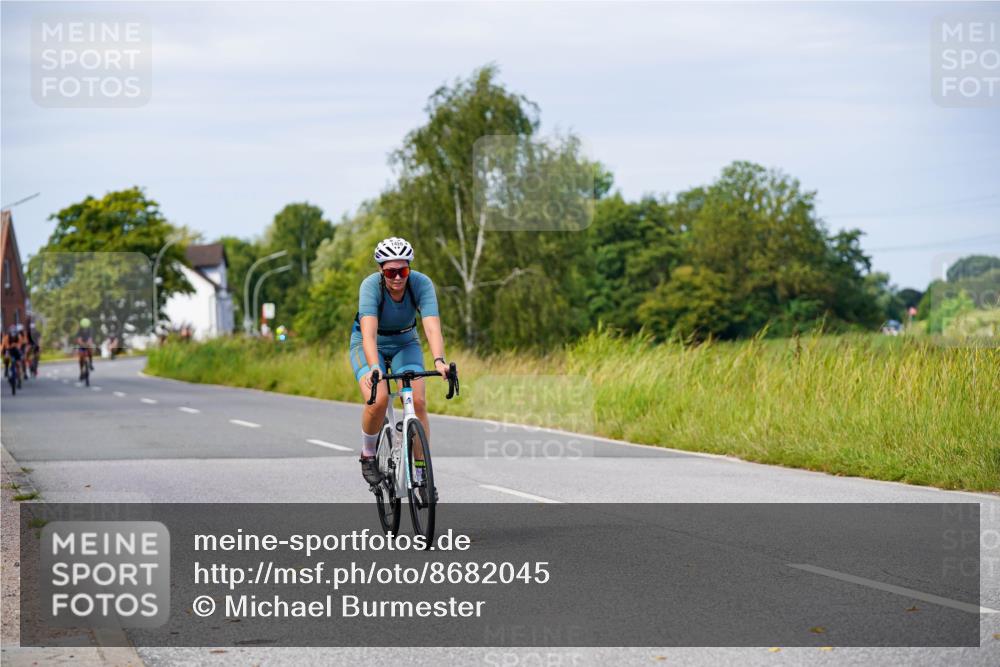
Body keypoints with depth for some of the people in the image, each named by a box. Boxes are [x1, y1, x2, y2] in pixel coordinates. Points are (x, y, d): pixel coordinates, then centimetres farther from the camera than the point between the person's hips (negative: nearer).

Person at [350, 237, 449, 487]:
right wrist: (374, 368, -58)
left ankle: (420, 468, -7)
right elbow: (369, 333, -42)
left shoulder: (422, 284, -25)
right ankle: (368, 455, 0)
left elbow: (432, 327, -37)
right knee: (378, 400, -27)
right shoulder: (371, 286, -30)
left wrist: (439, 361, -54)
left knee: (417, 400, -21)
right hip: (368, 346, -2)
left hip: (405, 344, 2)